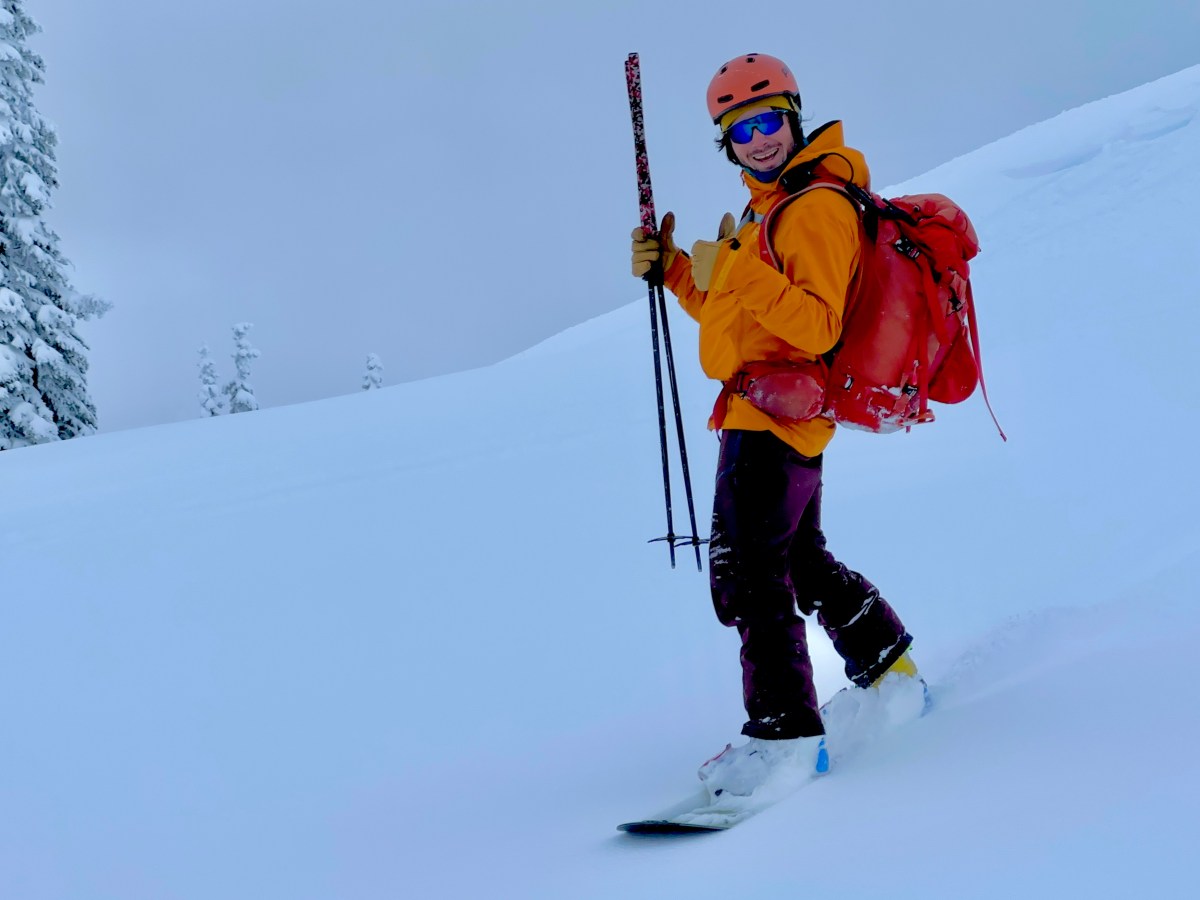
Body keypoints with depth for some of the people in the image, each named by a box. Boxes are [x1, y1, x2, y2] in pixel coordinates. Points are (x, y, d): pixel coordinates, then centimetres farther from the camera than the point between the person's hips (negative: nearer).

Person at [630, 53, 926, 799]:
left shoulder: (817, 207, -15)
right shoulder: (769, 207, 17)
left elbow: (817, 328, -25)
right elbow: (733, 317, 22)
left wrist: (736, 271, -30)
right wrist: (675, 271, 9)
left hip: (775, 413, -11)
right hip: (768, 411, 11)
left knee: (745, 568, -14)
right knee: (799, 557, 22)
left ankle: (785, 731, -13)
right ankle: (890, 672, 34)